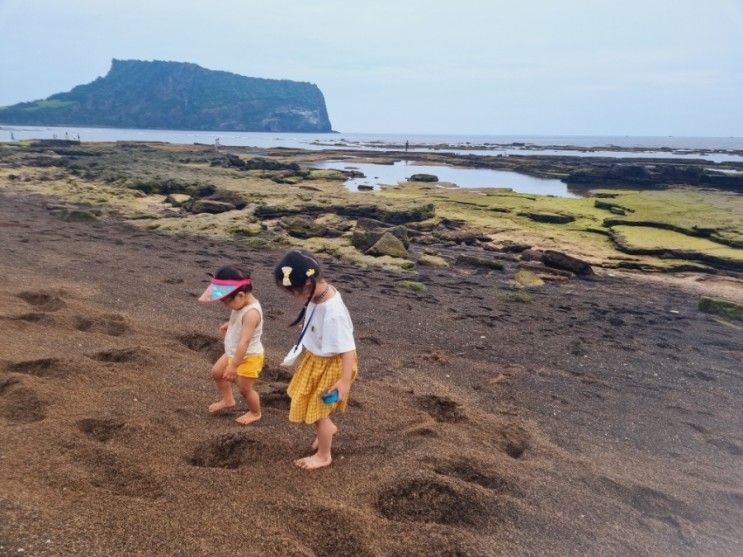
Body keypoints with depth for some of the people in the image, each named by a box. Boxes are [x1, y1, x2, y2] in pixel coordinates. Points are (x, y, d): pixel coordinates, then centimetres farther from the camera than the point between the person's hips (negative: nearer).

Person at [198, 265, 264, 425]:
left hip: (249, 357, -9)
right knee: (217, 372, 21)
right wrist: (229, 325, 9)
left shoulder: (251, 312, -34)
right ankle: (227, 400, 43)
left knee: (245, 388, 7)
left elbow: (244, 342, -36)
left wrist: (233, 366, -34)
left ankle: (255, 413, 33)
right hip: (233, 353, 10)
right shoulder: (241, 304, -4)